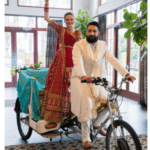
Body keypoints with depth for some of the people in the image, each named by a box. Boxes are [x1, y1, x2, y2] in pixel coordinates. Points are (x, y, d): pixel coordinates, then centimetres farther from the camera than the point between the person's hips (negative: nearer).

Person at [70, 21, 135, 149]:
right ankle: (86, 138, -5)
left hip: (98, 79, 4)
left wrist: (126, 74, -19)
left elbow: (113, 60, -6)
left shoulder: (103, 45, 5)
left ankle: (97, 124, 21)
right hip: (81, 79, -3)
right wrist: (83, 76, -45)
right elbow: (78, 62, -25)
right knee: (87, 105, -21)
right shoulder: (79, 45, -7)